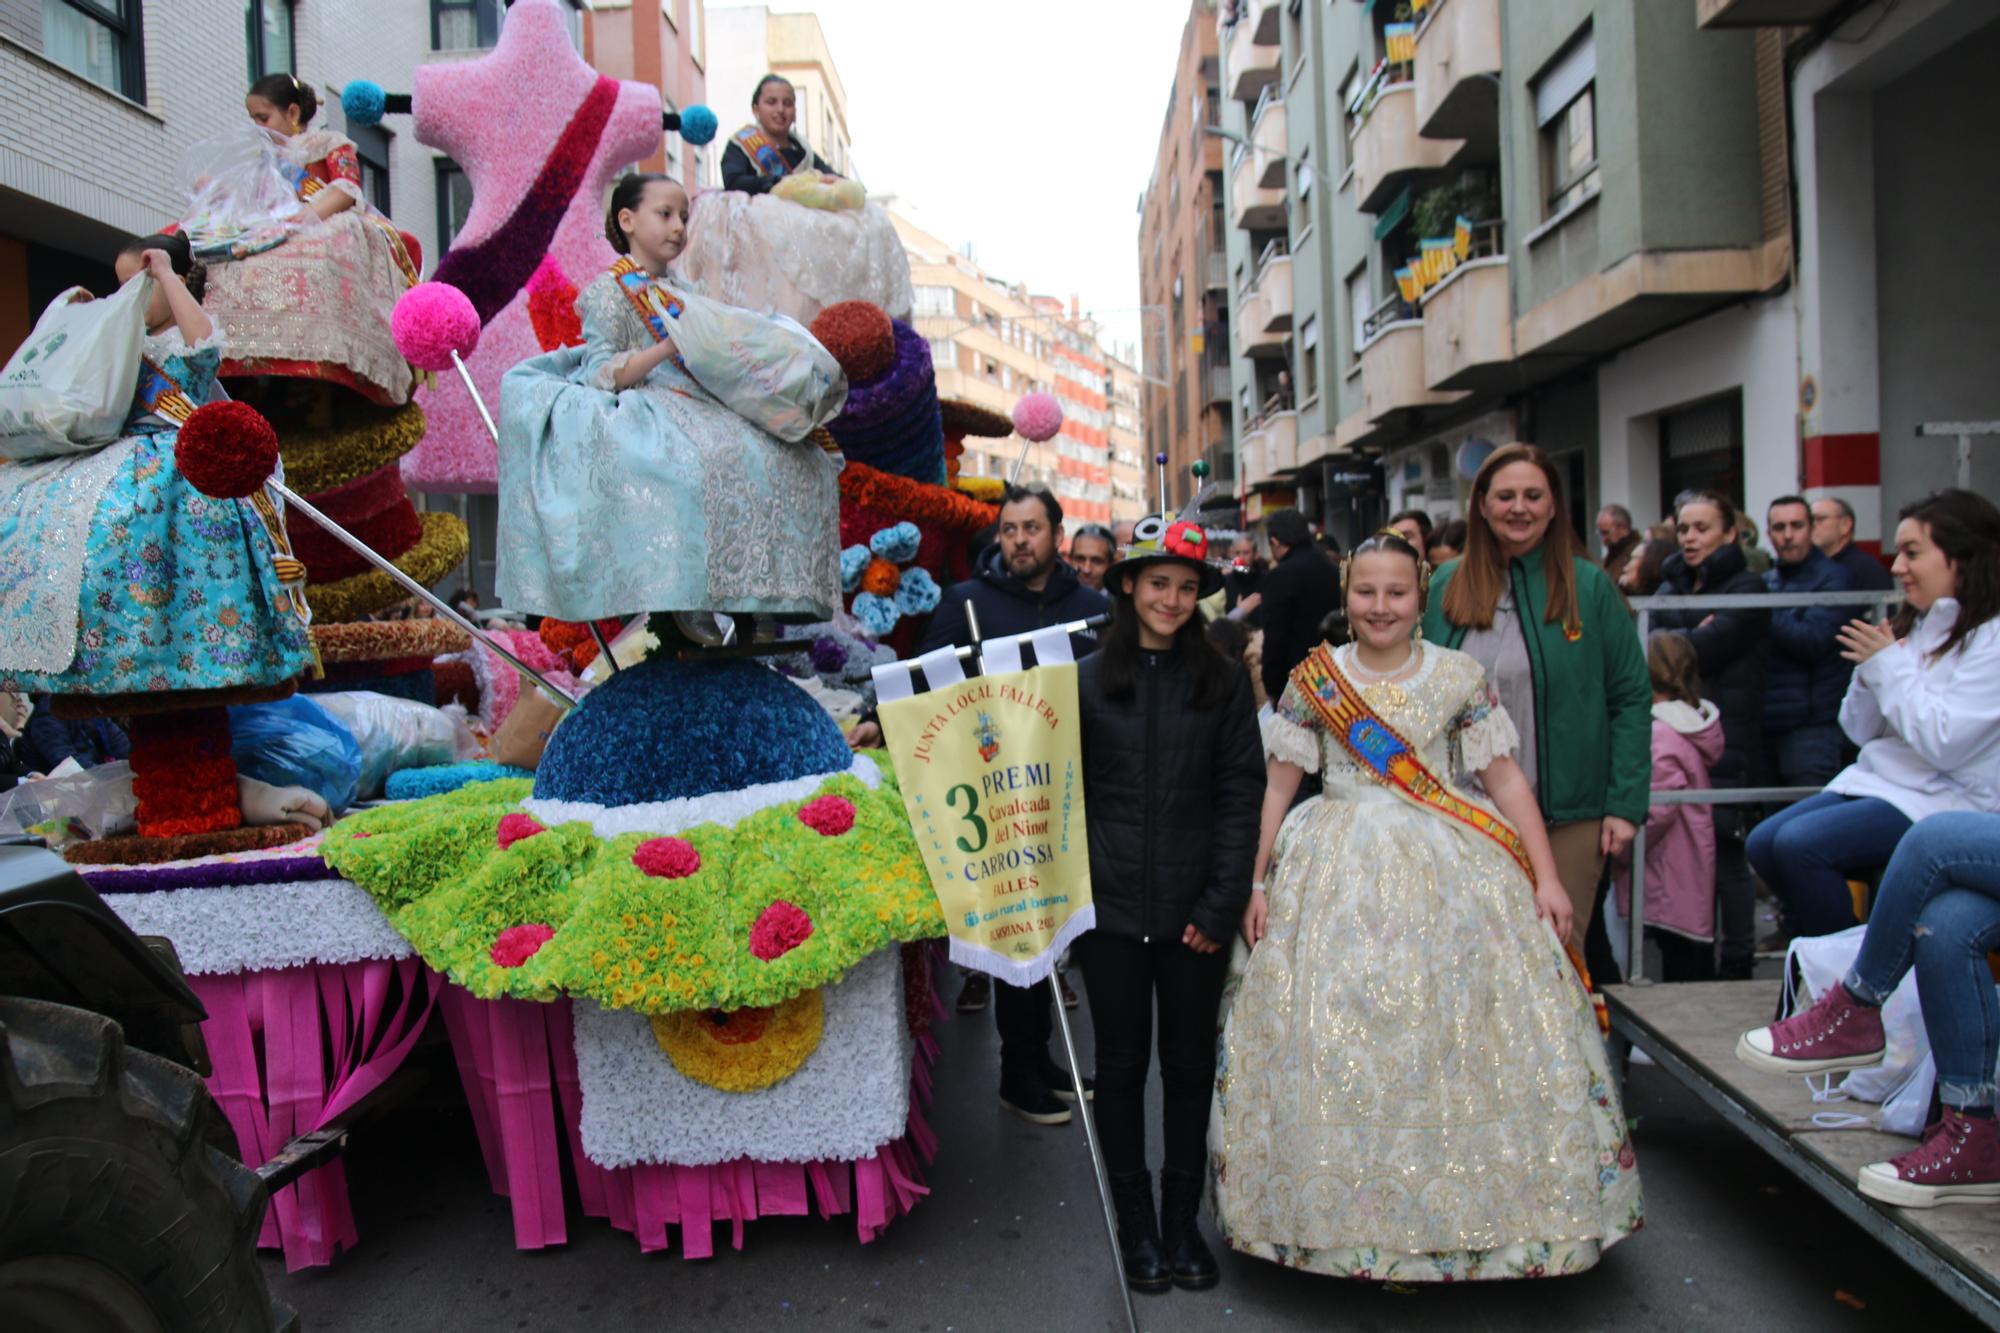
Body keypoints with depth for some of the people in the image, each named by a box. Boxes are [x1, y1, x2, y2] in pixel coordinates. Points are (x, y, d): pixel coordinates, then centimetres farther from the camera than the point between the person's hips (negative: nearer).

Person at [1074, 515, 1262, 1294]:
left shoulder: (1223, 682, 1)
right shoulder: (1086, 681, 2)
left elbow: (1240, 794, -1)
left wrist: (1223, 904, -8)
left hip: (1195, 910, 0)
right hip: (1111, 907, 0)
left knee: (1190, 1061, 11)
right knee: (1121, 1063, 10)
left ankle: (1182, 1217, 28)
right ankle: (1135, 1222, 25)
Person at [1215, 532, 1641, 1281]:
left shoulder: (1459, 677, 2)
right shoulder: (1311, 680, 2)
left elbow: (1505, 778, 3)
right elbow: (1280, 784, 5)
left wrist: (1546, 878, -3)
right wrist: (1260, 883, 2)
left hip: (1453, 870, 0)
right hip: (1339, 875, 0)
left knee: (1461, 1040, 1)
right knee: (1334, 1039, 1)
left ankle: (1473, 1207, 20)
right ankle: (1346, 1211, 18)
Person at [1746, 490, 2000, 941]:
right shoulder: (1913, 629, 12)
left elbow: (1943, 744, -22)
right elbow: (1861, 732, 12)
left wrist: (1888, 666, -14)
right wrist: (1870, 670, -5)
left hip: (1945, 800, -8)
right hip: (1878, 778, 8)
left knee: (1800, 843, -24)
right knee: (1762, 843, -8)